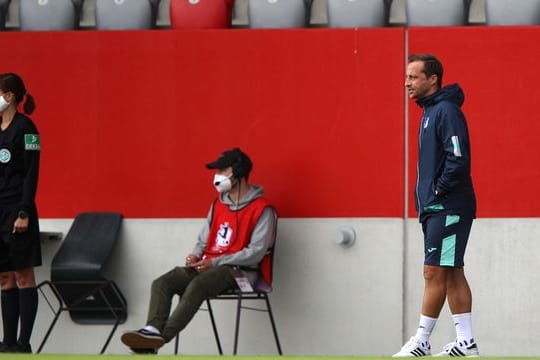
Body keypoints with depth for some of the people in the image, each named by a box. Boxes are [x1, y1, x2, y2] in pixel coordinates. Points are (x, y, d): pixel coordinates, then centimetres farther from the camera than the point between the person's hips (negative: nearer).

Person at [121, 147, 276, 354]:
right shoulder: (218, 205, 18)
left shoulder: (261, 210, -7)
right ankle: (152, 330, -39)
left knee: (197, 285, -37)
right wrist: (196, 256, -3)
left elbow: (256, 252, -15)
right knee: (163, 283, -17)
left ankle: (160, 337, -45)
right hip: (208, 266, 8)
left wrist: (214, 262, -18)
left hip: (237, 270, -8)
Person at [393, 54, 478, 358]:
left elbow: (459, 160, -22)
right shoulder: (431, 111, 17)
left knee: (435, 272, -7)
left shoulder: (447, 111, -14)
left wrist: (438, 190, -14)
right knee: (452, 274, 8)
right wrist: (426, 196, 13)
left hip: (448, 208, -10)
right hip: (435, 208, 10)